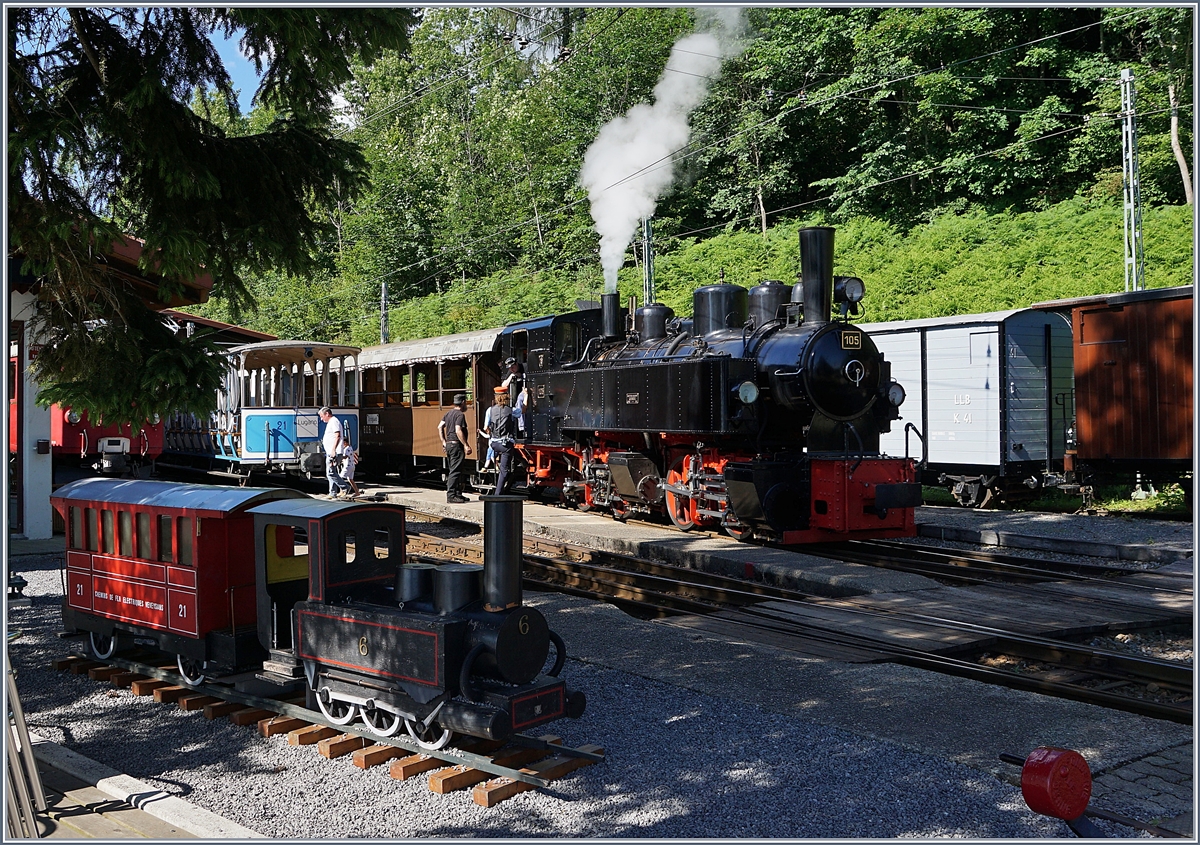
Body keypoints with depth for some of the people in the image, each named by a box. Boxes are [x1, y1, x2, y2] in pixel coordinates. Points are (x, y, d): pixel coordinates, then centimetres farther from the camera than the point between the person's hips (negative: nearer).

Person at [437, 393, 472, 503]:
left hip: (449, 444, 10)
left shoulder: (449, 413, 15)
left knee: (452, 470, 13)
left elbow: (440, 427, 14)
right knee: (455, 471, -9)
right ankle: (451, 495, -11)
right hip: (456, 445, -10)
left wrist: (444, 442, 16)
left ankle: (458, 494, 19)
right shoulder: (460, 415, -13)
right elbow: (458, 431, -23)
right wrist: (466, 445, -22)